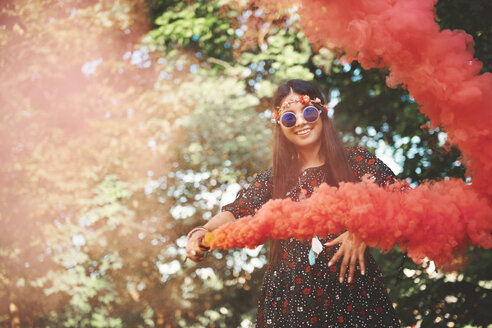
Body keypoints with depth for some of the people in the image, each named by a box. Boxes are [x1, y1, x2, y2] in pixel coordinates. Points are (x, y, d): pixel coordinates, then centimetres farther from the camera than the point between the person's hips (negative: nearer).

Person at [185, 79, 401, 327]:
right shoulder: (274, 179, 11)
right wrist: (204, 232, -20)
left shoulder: (356, 162, 2)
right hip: (290, 295, 2)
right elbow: (237, 210, 0)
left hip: (352, 289, -2)